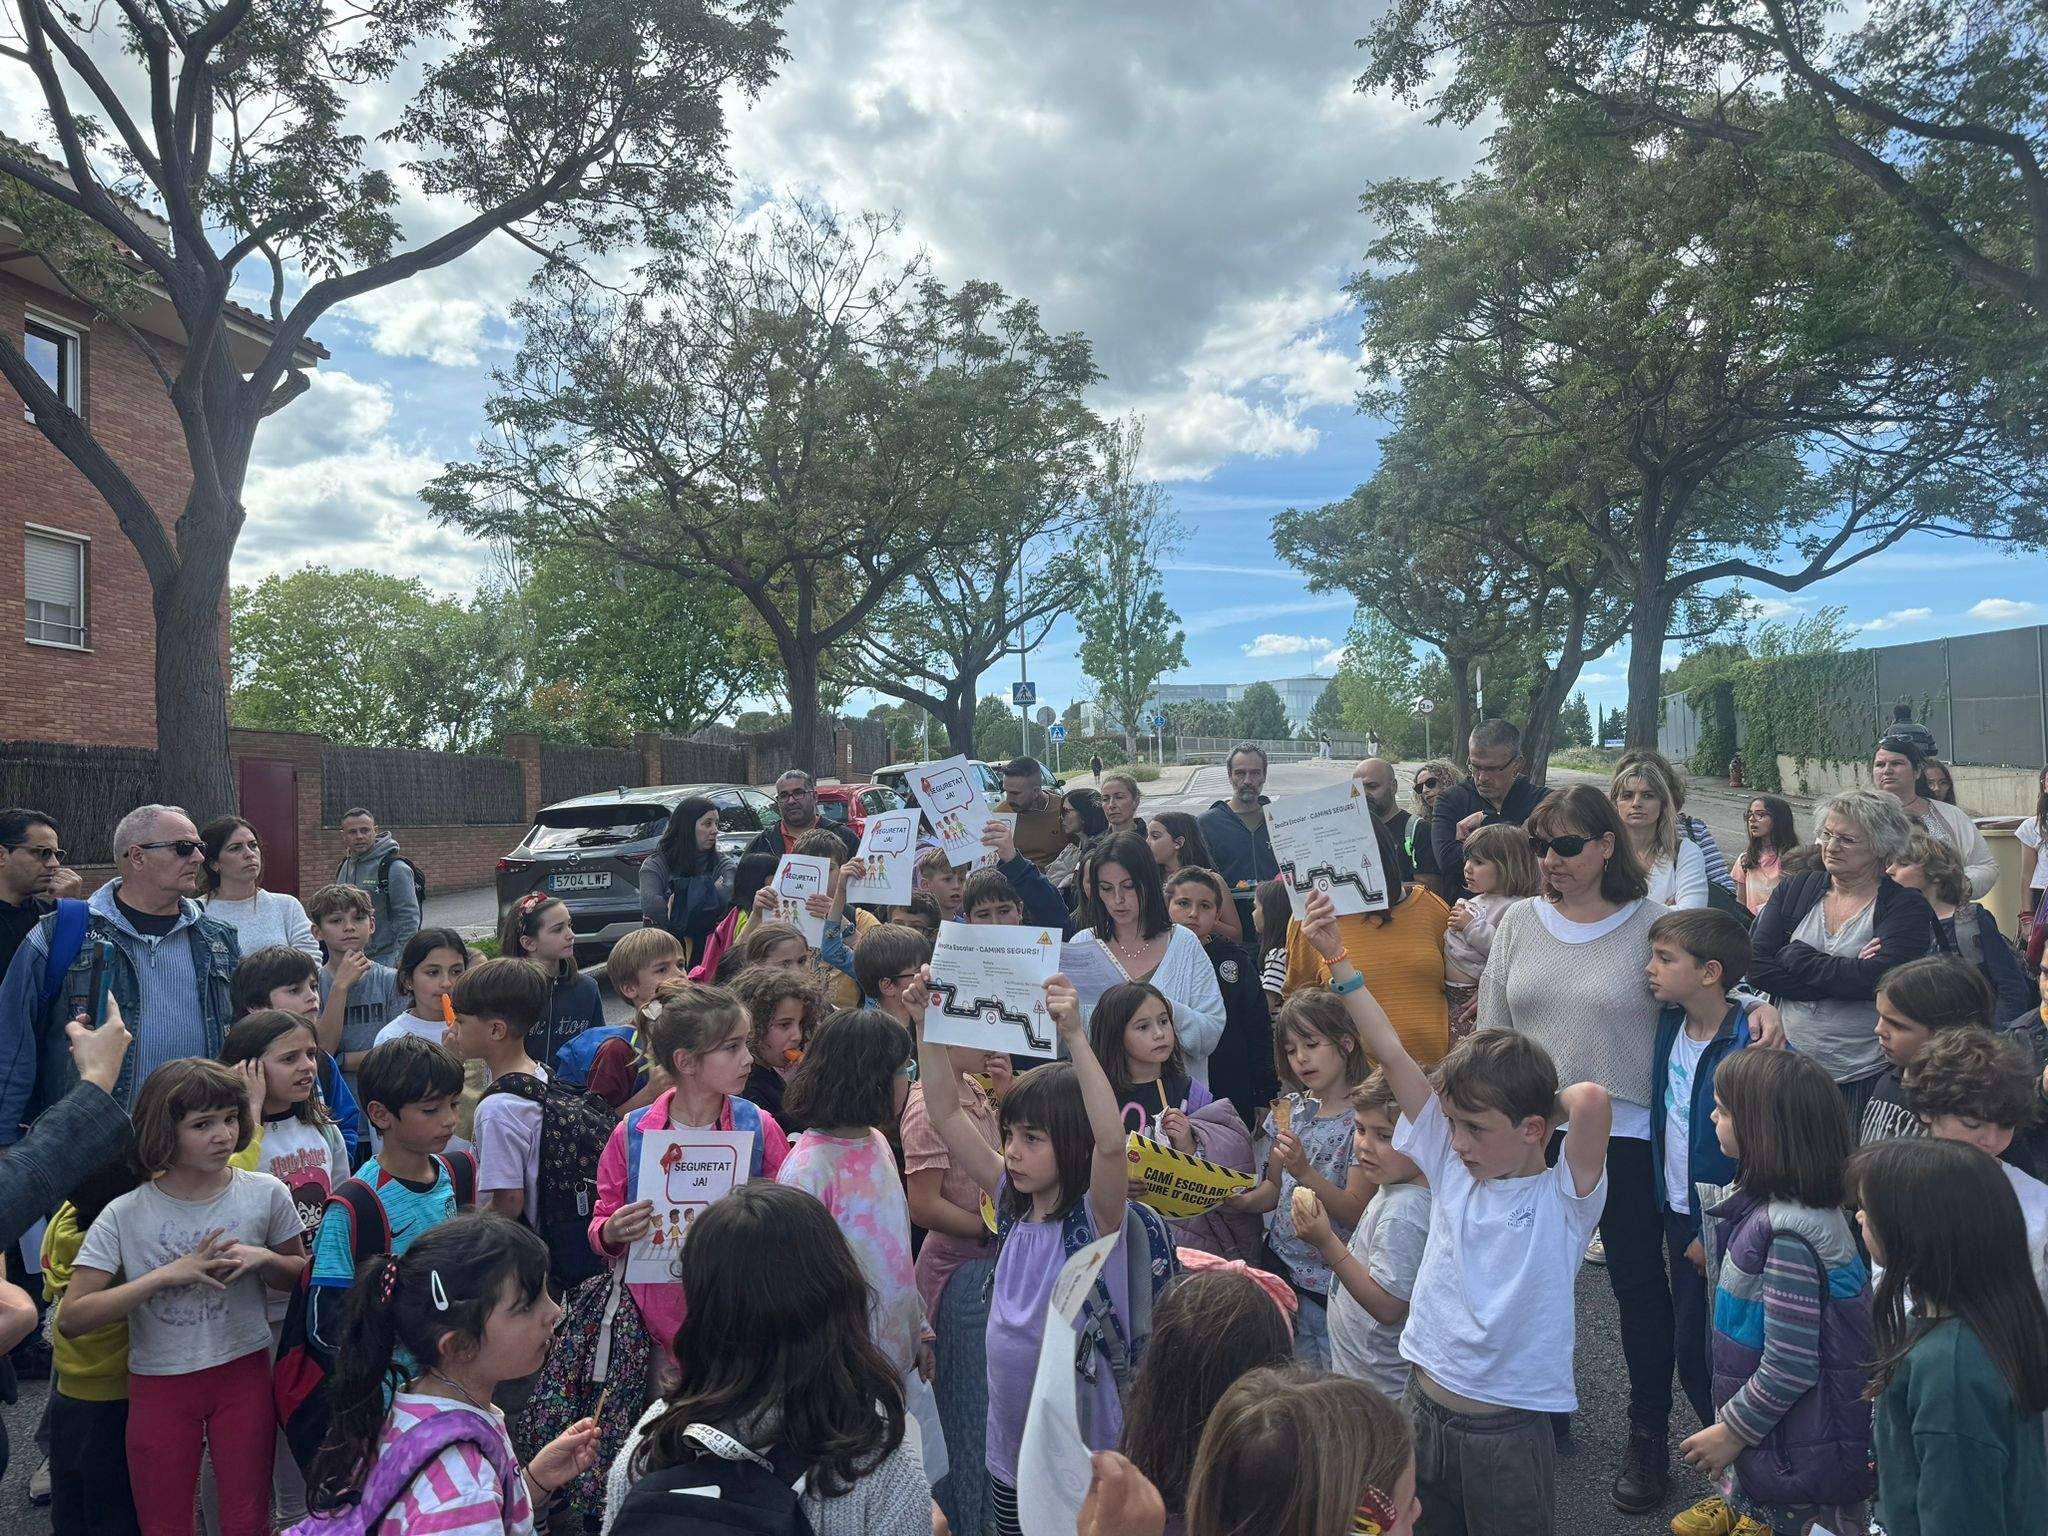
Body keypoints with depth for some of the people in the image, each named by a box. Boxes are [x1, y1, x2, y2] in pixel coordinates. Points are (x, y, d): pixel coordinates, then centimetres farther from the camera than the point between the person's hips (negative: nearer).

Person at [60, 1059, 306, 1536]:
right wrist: (164, 1274, -24)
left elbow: (302, 1275, 6)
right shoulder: (125, 1215, -12)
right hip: (159, 1384, 0)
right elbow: (70, 1319, -15)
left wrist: (262, 1259, -15)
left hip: (244, 1373, 1)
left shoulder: (266, 1195, -8)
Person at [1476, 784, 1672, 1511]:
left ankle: (1648, 1433, 27)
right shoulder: (1520, 921, 2)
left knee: (1639, 1283, 9)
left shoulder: (1652, 924, -7)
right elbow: (1491, 1029, 6)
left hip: (1626, 1132, -3)